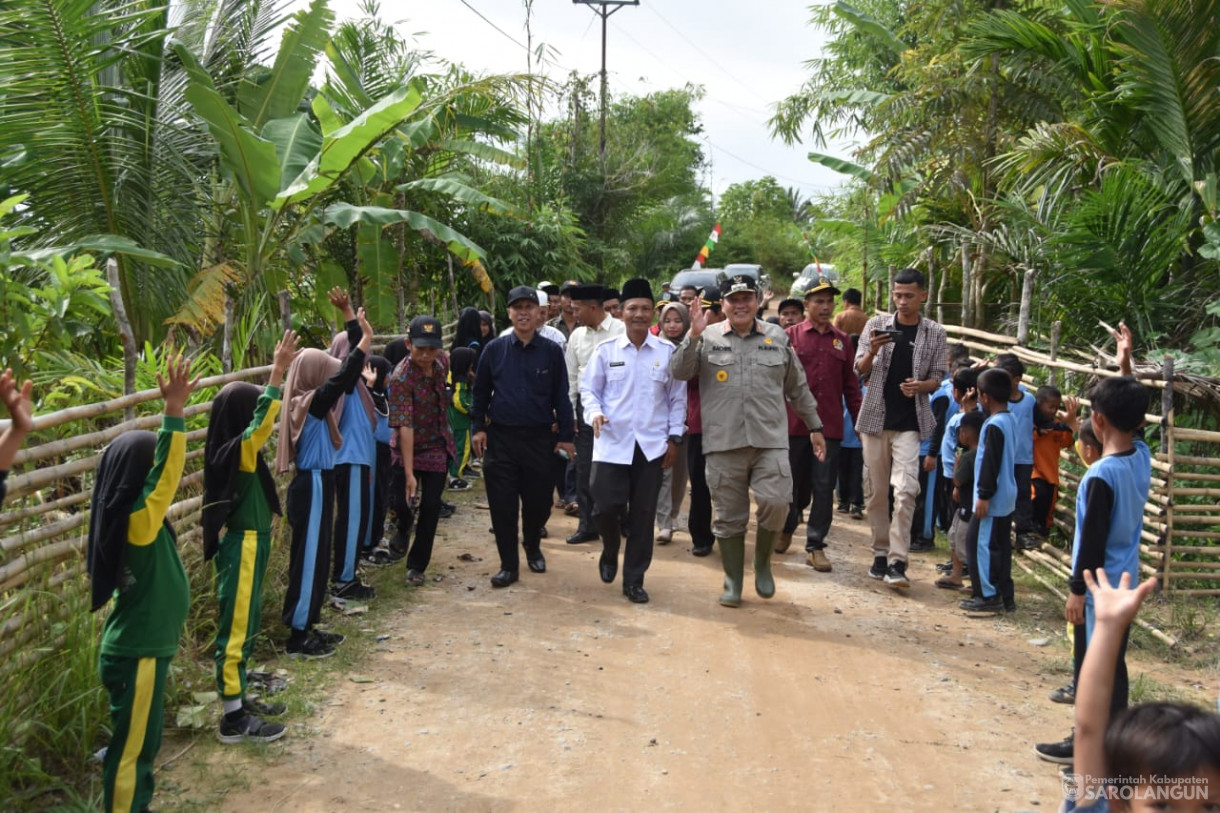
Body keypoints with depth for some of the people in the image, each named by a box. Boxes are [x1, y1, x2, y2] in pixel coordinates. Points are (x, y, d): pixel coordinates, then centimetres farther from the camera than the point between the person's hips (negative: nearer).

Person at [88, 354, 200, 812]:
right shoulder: (138, 520, -25)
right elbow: (165, 475, -36)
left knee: (141, 744, 21)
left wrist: (174, 409, 8)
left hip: (141, 647, 10)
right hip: (137, 654, -10)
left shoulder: (134, 517, 2)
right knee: (132, 748, 4)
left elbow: (160, 474, 12)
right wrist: (173, 412, -42)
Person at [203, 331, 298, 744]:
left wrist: (278, 371, 21)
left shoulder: (237, 450, 5)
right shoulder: (237, 451, -22)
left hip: (249, 542, 10)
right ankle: (233, 719, 7)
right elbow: (262, 423, -37)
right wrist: (278, 370, -44)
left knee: (246, 625, 19)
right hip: (243, 546, -10)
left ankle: (238, 699, 31)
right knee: (236, 628, -2)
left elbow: (258, 421, 22)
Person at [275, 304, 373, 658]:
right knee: (308, 559, -2)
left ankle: (307, 628, 24)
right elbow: (341, 380, -29)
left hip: (318, 484, 10)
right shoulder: (308, 404, -17)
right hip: (312, 487, -10)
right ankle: (298, 636, 6)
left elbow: (343, 379, 12)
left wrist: (357, 333, 11)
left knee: (316, 557, 15)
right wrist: (364, 339, -28)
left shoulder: (313, 404, 8)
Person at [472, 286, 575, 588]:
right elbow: (480, 392, 8)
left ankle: (533, 548, 36)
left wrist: (565, 435, 2)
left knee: (538, 500, 9)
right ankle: (508, 564, 12)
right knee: (502, 504, 0)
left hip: (539, 438, 0)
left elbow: (561, 396, 3)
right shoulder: (494, 350, 2)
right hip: (501, 438, 0)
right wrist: (478, 427, 0)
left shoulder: (551, 351, 1)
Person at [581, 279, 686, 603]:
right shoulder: (606, 350, 2)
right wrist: (595, 413, -14)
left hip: (651, 445, 1)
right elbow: (589, 389, 6)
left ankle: (634, 579, 18)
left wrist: (675, 437, 3)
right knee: (605, 507, -5)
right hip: (612, 443, -1)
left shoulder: (667, 352, 3)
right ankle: (610, 552, 28)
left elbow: (677, 398, 7)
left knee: (643, 515, 5)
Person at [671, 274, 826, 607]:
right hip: (723, 443, 0)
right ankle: (733, 582, 21)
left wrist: (815, 427, 18)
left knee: (776, 502, -14)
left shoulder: (777, 338, 11)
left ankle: (763, 563, 13)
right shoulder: (708, 339, 5)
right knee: (729, 516, 6)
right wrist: (693, 336, -16)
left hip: (771, 439, 1)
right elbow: (678, 372, -5)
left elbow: (798, 388, 16)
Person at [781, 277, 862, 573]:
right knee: (794, 482, 11)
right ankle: (786, 529, 36)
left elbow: (851, 385, 10)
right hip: (795, 423, -2)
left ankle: (815, 545, 12)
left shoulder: (842, 340, 9)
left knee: (824, 487, 2)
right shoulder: (790, 336, 0)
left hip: (830, 425, 2)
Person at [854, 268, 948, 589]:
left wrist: (921, 386, -18)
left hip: (910, 423, -1)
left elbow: (937, 379, 5)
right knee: (876, 490, 7)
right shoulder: (877, 324, 3)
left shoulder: (935, 333, 2)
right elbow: (860, 371, 1)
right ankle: (880, 553, 19)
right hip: (876, 417, 2)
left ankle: (897, 561, -10)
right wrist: (873, 350, -19)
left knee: (905, 489, -13)